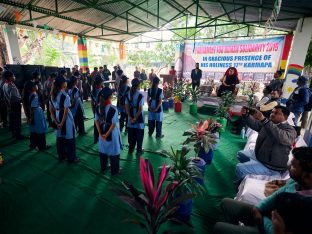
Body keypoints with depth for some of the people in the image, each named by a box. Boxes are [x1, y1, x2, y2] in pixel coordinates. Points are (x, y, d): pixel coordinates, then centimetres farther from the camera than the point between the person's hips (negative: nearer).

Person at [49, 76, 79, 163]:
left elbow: (51, 110, 5)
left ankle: (61, 157, 32)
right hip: (66, 119, -7)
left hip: (57, 118, 7)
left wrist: (55, 121, 1)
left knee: (59, 137, 17)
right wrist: (62, 123, -14)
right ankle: (71, 158, 16)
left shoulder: (52, 95, 4)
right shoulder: (65, 95, -17)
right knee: (69, 138, 5)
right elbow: (66, 111, -21)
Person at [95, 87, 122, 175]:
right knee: (113, 152, 11)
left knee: (103, 150, 22)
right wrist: (107, 134, -10)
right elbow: (114, 124, -21)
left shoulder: (98, 108, -5)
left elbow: (97, 121, -2)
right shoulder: (113, 109, -23)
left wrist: (100, 133, -1)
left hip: (102, 133, 6)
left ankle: (103, 167, 42)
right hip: (112, 134, -5)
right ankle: (114, 171, 27)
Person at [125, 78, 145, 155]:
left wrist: (130, 117, -5)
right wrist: (135, 118, -12)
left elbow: (127, 107, -3)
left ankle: (131, 149, 28)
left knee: (131, 134, 15)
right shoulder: (140, 95, -14)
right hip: (139, 119, -4)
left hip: (130, 118, 5)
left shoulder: (128, 95, 0)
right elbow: (140, 109, -18)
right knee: (139, 134, 8)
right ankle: (139, 150, 19)